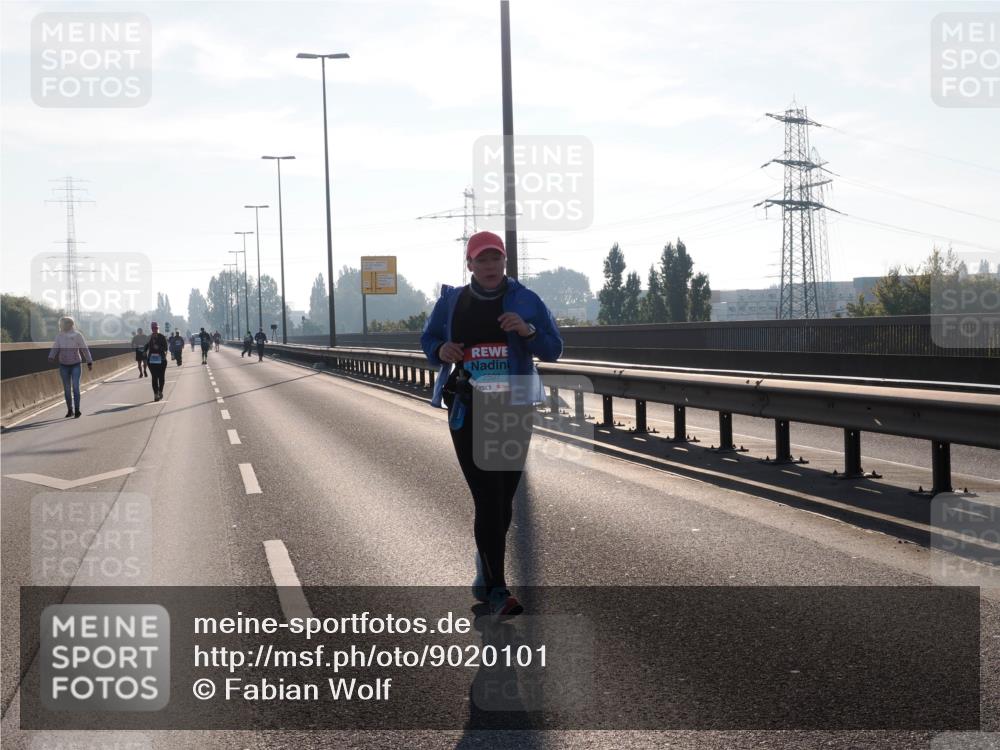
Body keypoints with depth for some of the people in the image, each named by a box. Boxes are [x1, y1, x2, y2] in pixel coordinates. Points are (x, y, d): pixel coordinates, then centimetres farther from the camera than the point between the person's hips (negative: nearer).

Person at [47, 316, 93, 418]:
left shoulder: (78, 335, -6)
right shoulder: (59, 336, 0)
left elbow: (85, 349, -2)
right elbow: (55, 348, -7)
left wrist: (90, 362, -2)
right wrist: (51, 358, -27)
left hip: (76, 365, -2)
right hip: (64, 366, 2)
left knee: (75, 387, -12)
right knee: (67, 389, 5)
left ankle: (77, 410, -8)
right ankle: (70, 410, 16)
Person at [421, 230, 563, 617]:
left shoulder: (525, 300, 4)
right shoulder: (451, 301, 6)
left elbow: (553, 350, 5)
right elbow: (428, 339, 20)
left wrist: (527, 331, -15)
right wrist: (440, 351, -4)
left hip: (514, 409, 1)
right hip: (468, 410, -1)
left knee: (503, 498, 9)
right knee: (488, 499, -10)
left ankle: (486, 574, 28)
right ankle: (496, 590, -10)